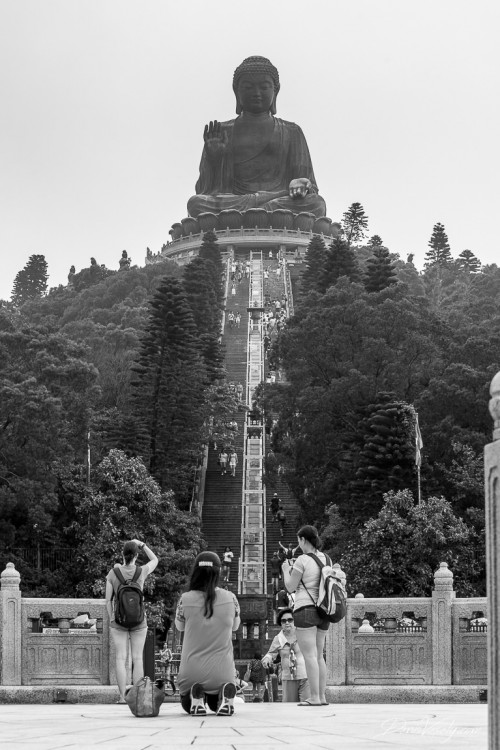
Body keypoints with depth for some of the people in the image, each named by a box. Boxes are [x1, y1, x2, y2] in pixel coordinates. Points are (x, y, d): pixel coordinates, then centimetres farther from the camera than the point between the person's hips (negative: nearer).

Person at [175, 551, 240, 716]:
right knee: (216, 705, 30)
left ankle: (196, 697, -7)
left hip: (192, 672, -1)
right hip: (222, 673, 1)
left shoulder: (186, 599, -11)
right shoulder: (230, 599, -8)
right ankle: (226, 695, -5)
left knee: (187, 706, 29)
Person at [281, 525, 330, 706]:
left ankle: (315, 697, -12)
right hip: (323, 611, 7)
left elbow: (290, 587, -5)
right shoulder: (326, 559, 11)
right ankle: (322, 696, 12)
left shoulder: (302, 560, -10)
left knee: (310, 655, -8)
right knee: (319, 655, 13)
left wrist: (286, 571, 13)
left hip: (305, 609, -7)